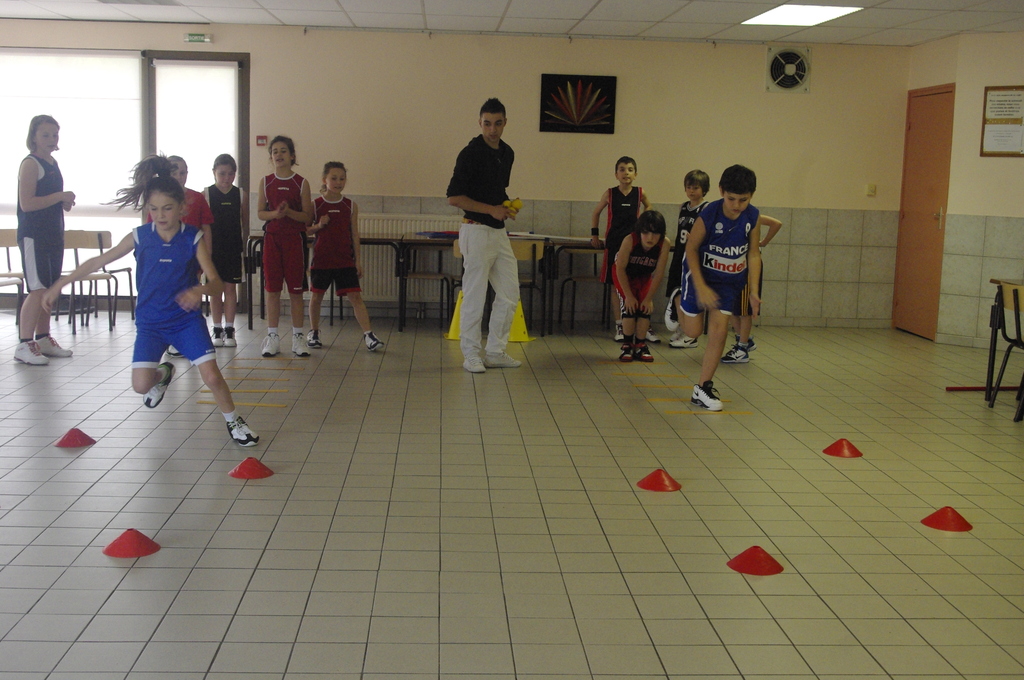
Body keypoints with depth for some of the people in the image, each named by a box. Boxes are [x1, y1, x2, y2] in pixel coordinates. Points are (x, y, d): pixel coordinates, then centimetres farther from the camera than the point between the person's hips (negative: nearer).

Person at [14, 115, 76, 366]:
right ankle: (24, 345, -8)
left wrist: (66, 202, 7)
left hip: (53, 235, 9)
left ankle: (43, 339, 20)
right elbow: (27, 203, -19)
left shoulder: (53, 163, 15)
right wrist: (60, 196, -17)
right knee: (38, 290, -12)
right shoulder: (30, 164, -10)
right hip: (33, 236, -9)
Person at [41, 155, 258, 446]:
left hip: (187, 318, -2)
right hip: (149, 321, 2)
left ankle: (233, 422, 12)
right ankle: (163, 375, 27)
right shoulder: (140, 236, -6)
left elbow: (215, 281, -18)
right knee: (141, 385, -11)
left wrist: (200, 290, -42)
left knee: (211, 376, -15)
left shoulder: (193, 238, -11)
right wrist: (59, 284, 4)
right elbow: (98, 261, 3)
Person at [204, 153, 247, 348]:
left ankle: (229, 330, 11)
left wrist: (243, 242, 4)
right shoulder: (206, 194, -1)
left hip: (233, 247, 1)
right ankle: (217, 330, 13)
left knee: (230, 287, 4)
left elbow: (245, 221, 9)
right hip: (213, 247, -1)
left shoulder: (240, 194, 4)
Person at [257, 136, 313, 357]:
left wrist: (289, 212, -19)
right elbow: (260, 212, 6)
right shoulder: (266, 182, 6)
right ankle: (272, 337, 11)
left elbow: (307, 217, -2)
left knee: (295, 290, 2)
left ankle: (298, 337, 10)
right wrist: (275, 213, -14)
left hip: (295, 239, -2)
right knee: (272, 289, 3)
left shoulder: (301, 183, -1)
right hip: (272, 238, 2)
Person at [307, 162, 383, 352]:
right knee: (317, 296, 11)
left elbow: (354, 234, 6)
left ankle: (368, 334, -11)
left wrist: (358, 259, 3)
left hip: (345, 260, 0)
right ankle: (314, 332, 29)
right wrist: (318, 226, -16)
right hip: (321, 259, 0)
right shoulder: (315, 205, -1)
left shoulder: (351, 206, 3)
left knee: (355, 296, -7)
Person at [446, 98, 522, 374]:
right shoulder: (470, 153, -12)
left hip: (499, 231, 8)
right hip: (477, 230, -8)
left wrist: (507, 206, 5)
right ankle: (471, 355, 8)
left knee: (509, 294, 9)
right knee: (475, 296, -2)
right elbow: (454, 197, -15)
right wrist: (492, 209, -17)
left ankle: (496, 352, 19)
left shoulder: (507, 153, 12)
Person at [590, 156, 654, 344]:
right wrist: (594, 234, 4)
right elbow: (596, 213, 10)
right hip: (614, 244, 0)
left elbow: (648, 206, 21)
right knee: (616, 285, 4)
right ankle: (619, 326, 11)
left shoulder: (640, 193, -1)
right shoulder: (610, 194, -3)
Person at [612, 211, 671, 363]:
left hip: (644, 276, 2)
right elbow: (620, 268, -25)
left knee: (645, 307, -6)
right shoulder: (629, 240, -36)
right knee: (629, 306, -14)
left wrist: (649, 298, -17)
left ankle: (640, 345, 8)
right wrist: (628, 295, -21)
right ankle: (627, 345, 0)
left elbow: (659, 273, -21)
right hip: (624, 275, -2)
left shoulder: (664, 245, -31)